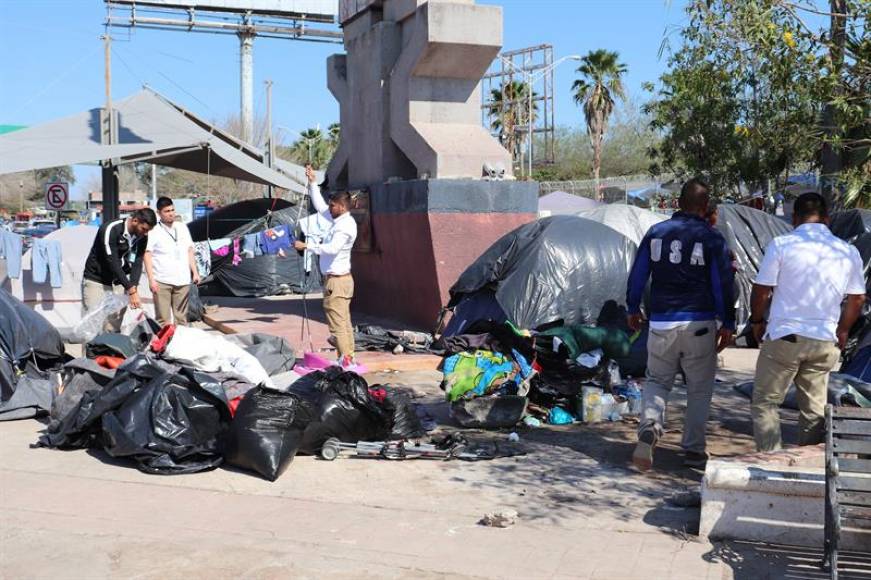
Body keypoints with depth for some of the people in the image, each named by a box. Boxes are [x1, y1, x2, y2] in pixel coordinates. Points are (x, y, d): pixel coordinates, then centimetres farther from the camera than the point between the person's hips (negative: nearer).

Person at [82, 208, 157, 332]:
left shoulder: (142, 236, -5)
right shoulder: (110, 230, -24)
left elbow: (137, 263, -5)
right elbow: (113, 263, -26)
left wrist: (134, 287, -21)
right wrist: (131, 290, -28)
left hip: (118, 283, 5)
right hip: (96, 281, -5)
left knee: (113, 327, 1)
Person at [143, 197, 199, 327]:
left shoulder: (182, 227, 15)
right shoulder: (154, 231, -1)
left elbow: (190, 251, 20)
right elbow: (147, 256, -4)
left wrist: (195, 272, 12)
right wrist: (151, 280, -12)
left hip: (183, 280, 4)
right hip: (162, 281, -4)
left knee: (181, 318, 7)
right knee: (163, 319, -7)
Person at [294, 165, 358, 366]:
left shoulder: (346, 226, -17)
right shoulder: (339, 220, 12)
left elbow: (332, 248, -30)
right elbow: (319, 205, 24)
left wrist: (307, 245, -28)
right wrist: (312, 182, 20)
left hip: (337, 281, -10)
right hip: (338, 279, 10)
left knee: (337, 323, -8)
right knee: (344, 322, 11)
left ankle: (345, 361, -7)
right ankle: (348, 357, 16)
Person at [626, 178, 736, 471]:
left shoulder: (656, 232, 5)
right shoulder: (712, 238, -3)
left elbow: (637, 275, 9)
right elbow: (723, 284, -3)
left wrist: (633, 309, 21)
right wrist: (727, 324, 4)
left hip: (661, 323, 2)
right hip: (699, 325, -2)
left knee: (657, 380, 15)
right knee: (699, 388, 11)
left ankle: (649, 428, -12)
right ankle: (693, 450, 15)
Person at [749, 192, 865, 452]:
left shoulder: (781, 244, -8)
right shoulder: (848, 252, 5)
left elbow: (761, 291, -7)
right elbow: (857, 299, 11)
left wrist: (757, 321, 10)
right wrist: (842, 330, 26)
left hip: (785, 336, -4)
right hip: (825, 342, 4)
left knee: (765, 402, 8)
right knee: (815, 408, 15)